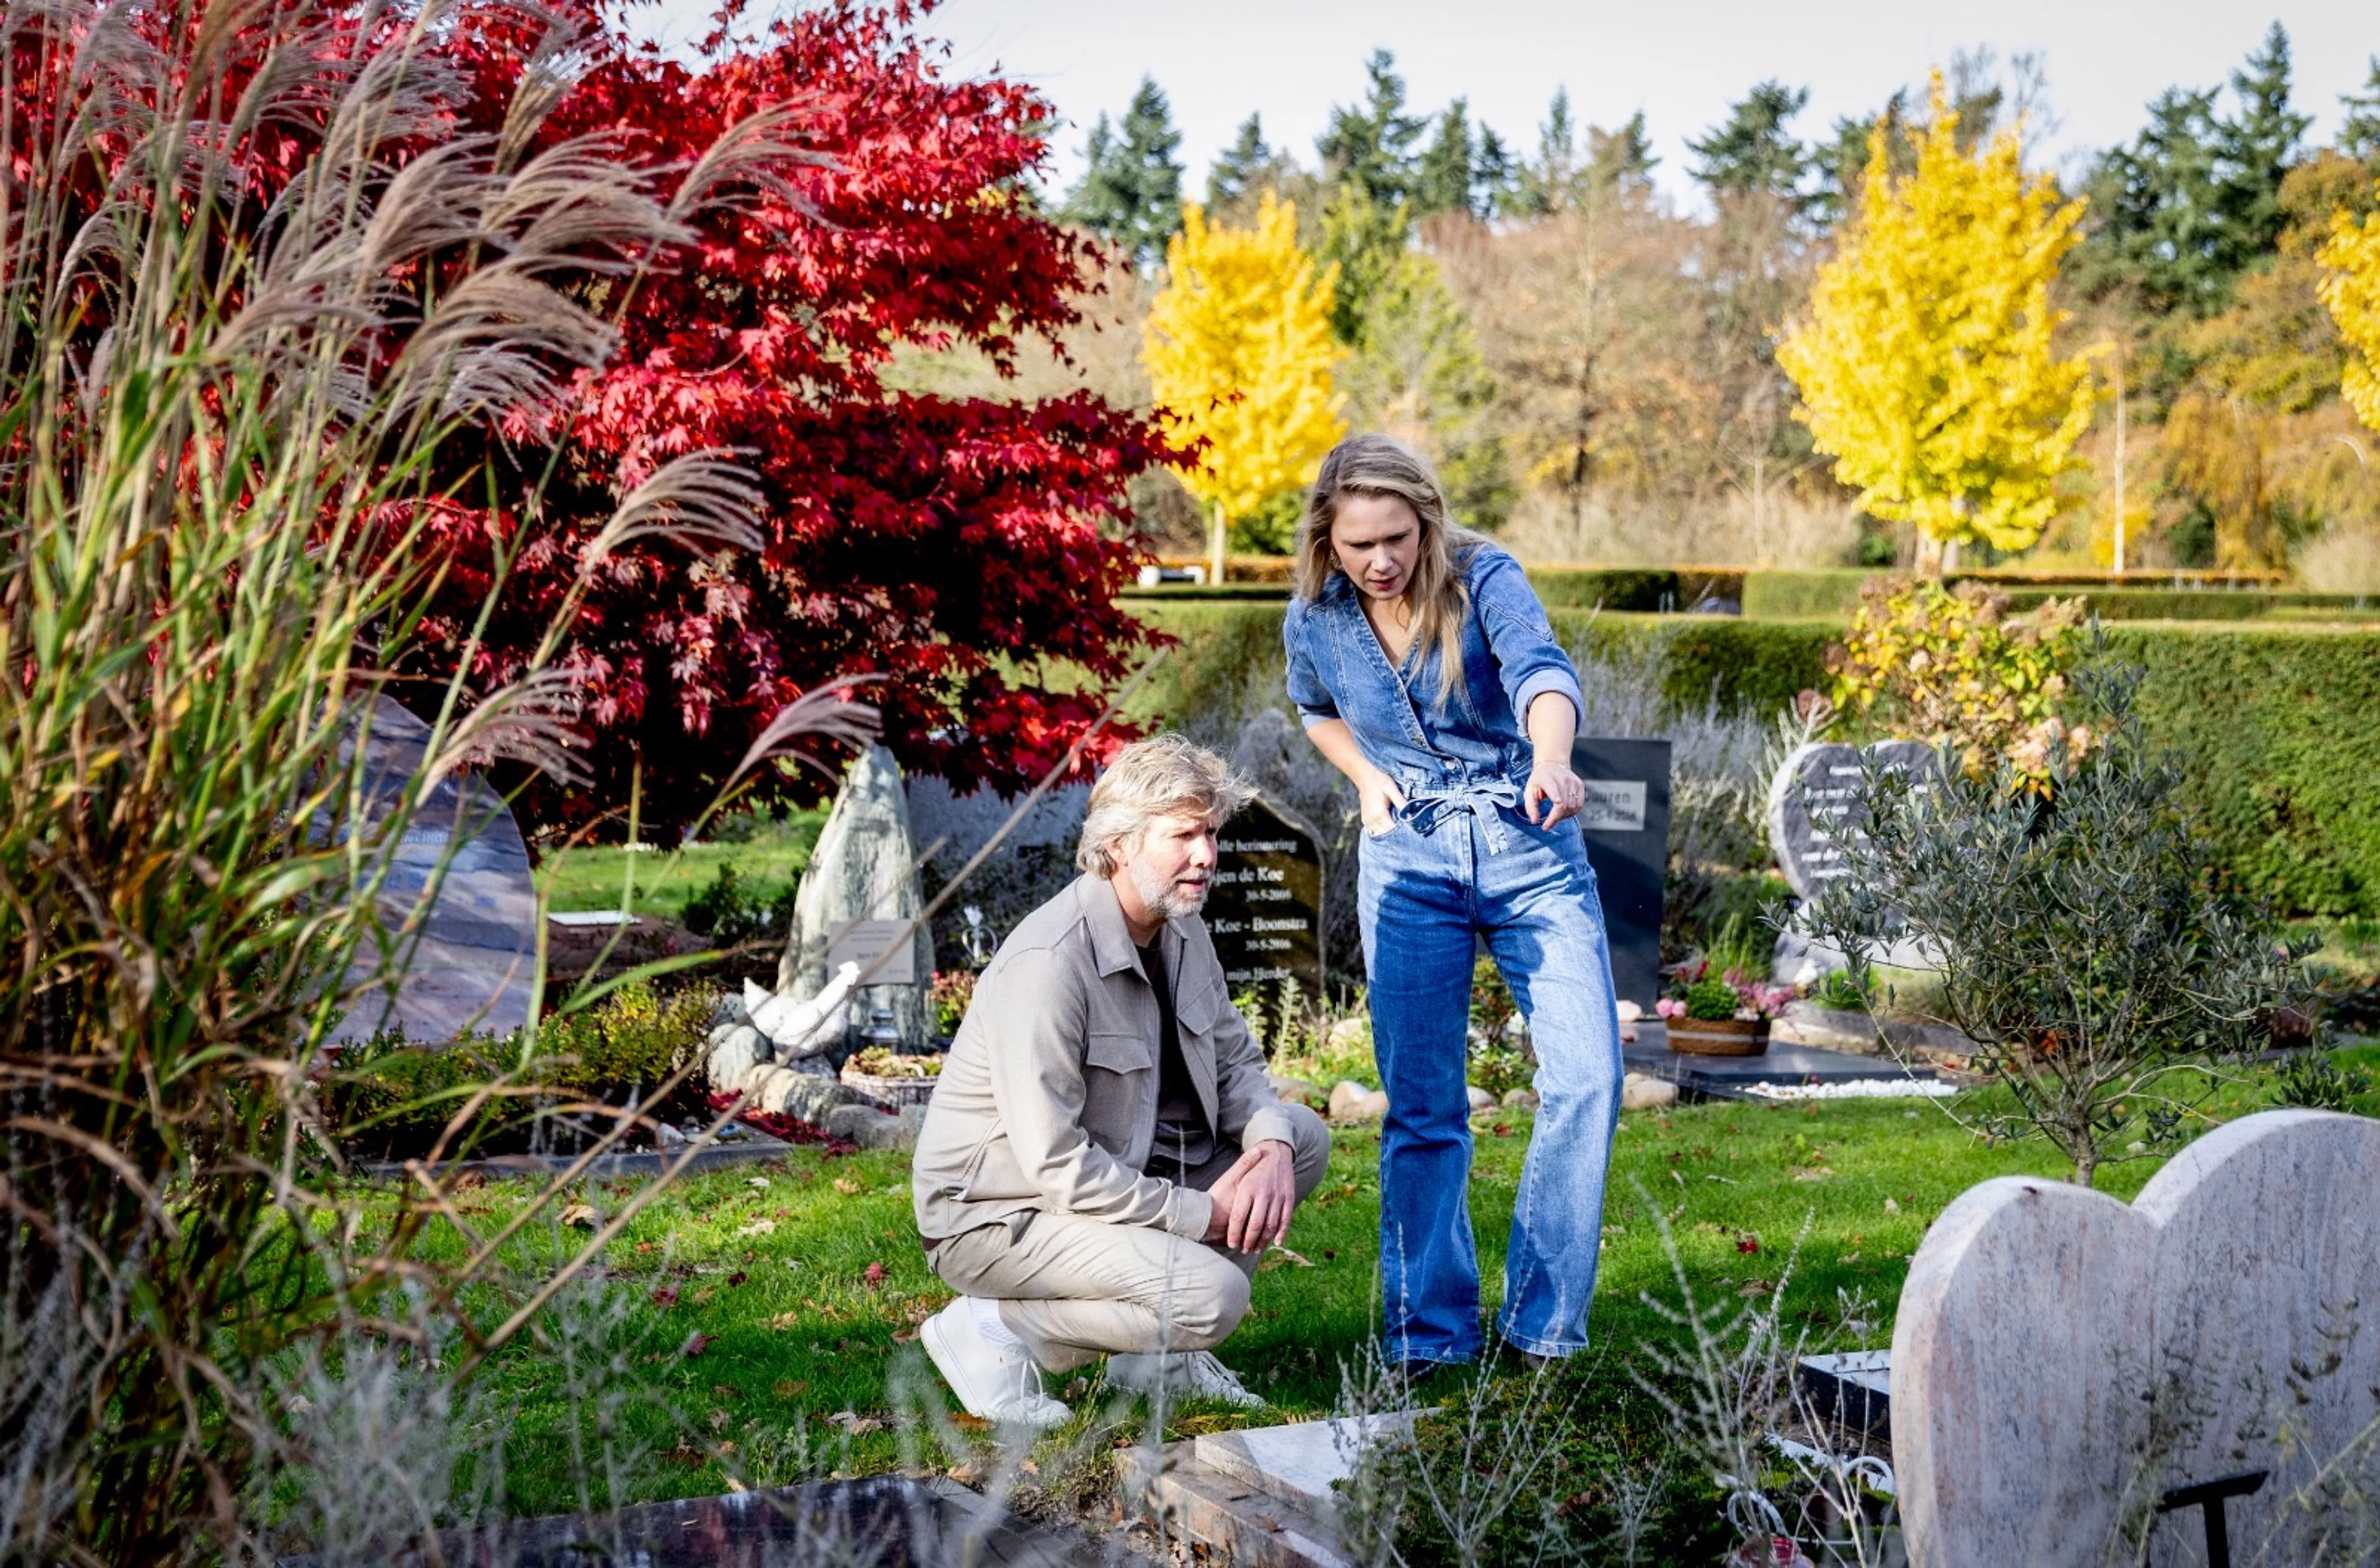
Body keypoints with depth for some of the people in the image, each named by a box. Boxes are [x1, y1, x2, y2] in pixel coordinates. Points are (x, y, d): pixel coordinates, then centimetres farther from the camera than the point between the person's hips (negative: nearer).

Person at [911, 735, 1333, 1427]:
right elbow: (1055, 1167, -28)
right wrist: (1201, 1214, -21)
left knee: (1303, 1137, 1)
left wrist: (1273, 1143, -13)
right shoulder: (1048, 961, -27)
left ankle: (1162, 1356, 7)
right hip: (997, 1212, -9)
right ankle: (993, 1330, -8)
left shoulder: (1182, 930, 2)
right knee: (1211, 1295, -27)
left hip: (1118, 1173, 9)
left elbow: (1235, 1061, 10)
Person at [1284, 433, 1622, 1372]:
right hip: (1408, 858, 2)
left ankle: (1542, 1320, 4)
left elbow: (1541, 673, -34)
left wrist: (1551, 762, -55)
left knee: (1587, 1077, -10)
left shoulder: (1483, 579, -14)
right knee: (1421, 1103, 1)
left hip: (1528, 845, -2)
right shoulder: (1316, 618, -3)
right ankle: (1429, 1330, 12)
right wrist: (1365, 779, 1)